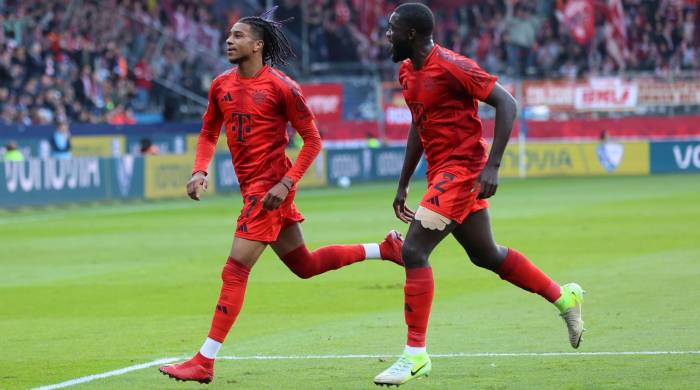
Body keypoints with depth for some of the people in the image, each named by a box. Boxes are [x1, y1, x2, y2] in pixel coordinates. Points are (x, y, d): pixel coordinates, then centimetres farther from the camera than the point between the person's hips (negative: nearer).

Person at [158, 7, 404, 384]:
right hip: (251, 186, 8)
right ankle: (385, 249, 31)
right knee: (305, 265, 18)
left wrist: (286, 183, -18)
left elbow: (312, 140, -9)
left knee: (235, 270, -11)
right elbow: (209, 132, 19)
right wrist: (199, 170, 0)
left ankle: (204, 362, -10)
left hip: (270, 187, -8)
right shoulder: (221, 85, 7)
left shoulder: (280, 87, -13)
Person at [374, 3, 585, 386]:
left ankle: (415, 354, -10)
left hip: (461, 169, -9)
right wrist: (403, 184, 21)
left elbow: (506, 103, -18)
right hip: (441, 171, 9)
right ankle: (563, 296, 34)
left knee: (414, 251, -15)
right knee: (486, 255, 18)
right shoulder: (406, 71, 9)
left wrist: (492, 166, -23)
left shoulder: (451, 66, -18)